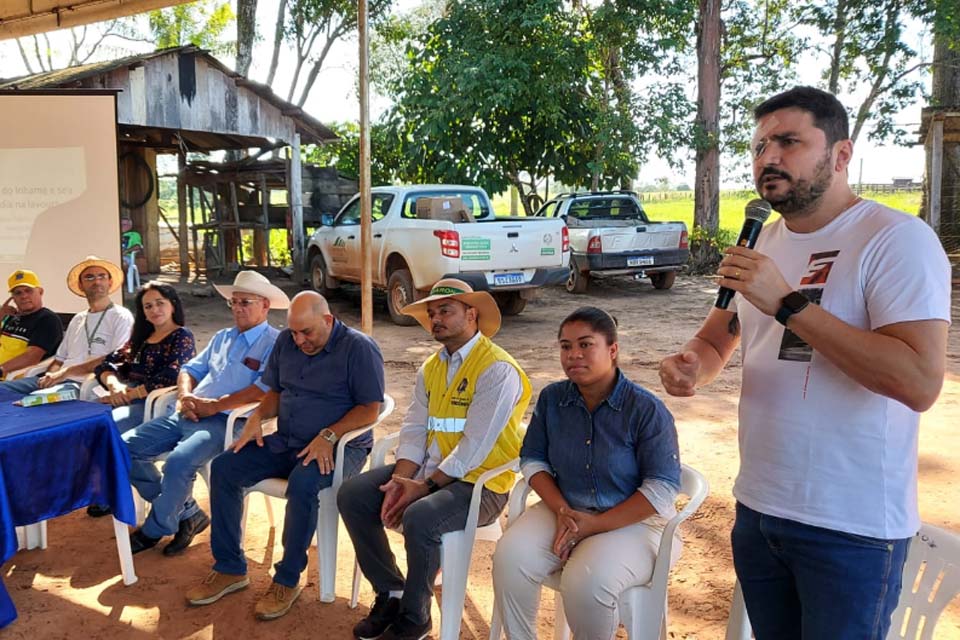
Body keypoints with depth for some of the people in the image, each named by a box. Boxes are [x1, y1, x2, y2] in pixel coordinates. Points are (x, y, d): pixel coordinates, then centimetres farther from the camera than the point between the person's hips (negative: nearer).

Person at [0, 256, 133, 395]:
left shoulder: (121, 317, 0)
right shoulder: (77, 319, 25)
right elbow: (60, 359, 22)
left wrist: (67, 371, -15)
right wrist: (50, 376, -2)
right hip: (61, 380, 7)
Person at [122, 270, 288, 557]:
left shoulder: (274, 342, -4)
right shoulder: (222, 337, 24)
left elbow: (266, 389, -18)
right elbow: (191, 369, 24)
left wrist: (214, 405, -17)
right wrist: (185, 396, 0)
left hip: (226, 421, -8)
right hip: (189, 415, 9)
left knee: (179, 462, -32)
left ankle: (156, 529, -2)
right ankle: (186, 513, 5)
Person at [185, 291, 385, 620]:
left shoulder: (359, 348, -12)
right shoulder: (286, 341, 9)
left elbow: (370, 409, -16)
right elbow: (275, 392, 18)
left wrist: (329, 435, -27)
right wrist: (258, 416, -3)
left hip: (340, 447, -7)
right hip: (285, 442, 7)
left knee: (302, 483, -36)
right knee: (224, 467, -9)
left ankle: (287, 580, -15)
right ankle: (230, 568, 2)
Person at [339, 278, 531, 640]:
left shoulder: (497, 369, -15)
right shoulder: (431, 368, 11)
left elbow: (474, 447, -20)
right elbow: (414, 430, 5)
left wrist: (424, 487, -19)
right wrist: (400, 481, -12)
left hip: (478, 483, -8)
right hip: (427, 471, 8)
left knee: (420, 517, -33)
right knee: (351, 495, -6)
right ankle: (391, 593, 7)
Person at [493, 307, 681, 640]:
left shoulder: (647, 409, -16)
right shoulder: (551, 398, -1)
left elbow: (662, 488, -16)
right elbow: (533, 460, 7)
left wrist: (596, 525, -20)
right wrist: (561, 510, -11)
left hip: (633, 521, -4)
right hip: (565, 510, 4)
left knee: (586, 581, -31)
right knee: (510, 557, -21)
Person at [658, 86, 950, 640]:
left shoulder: (899, 238, -14)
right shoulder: (761, 243, 8)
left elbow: (920, 382, -26)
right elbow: (716, 341, 16)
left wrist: (788, 302, -27)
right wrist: (689, 366, -7)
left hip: (852, 528, -6)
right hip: (757, 507, 6)